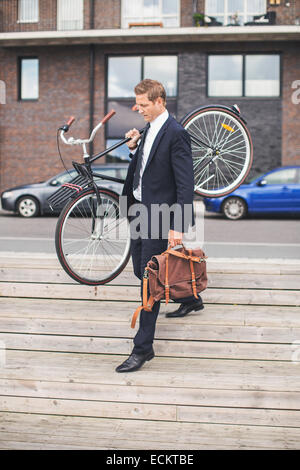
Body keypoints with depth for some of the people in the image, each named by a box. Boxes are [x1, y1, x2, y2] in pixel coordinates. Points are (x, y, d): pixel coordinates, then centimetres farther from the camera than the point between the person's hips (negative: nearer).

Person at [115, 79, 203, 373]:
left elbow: (185, 184, -18)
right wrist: (134, 148, 2)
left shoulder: (176, 134, -15)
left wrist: (178, 227, -22)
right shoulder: (149, 130, 12)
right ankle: (190, 299, 42)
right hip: (138, 211, 9)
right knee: (141, 270, 18)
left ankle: (143, 347, 4)